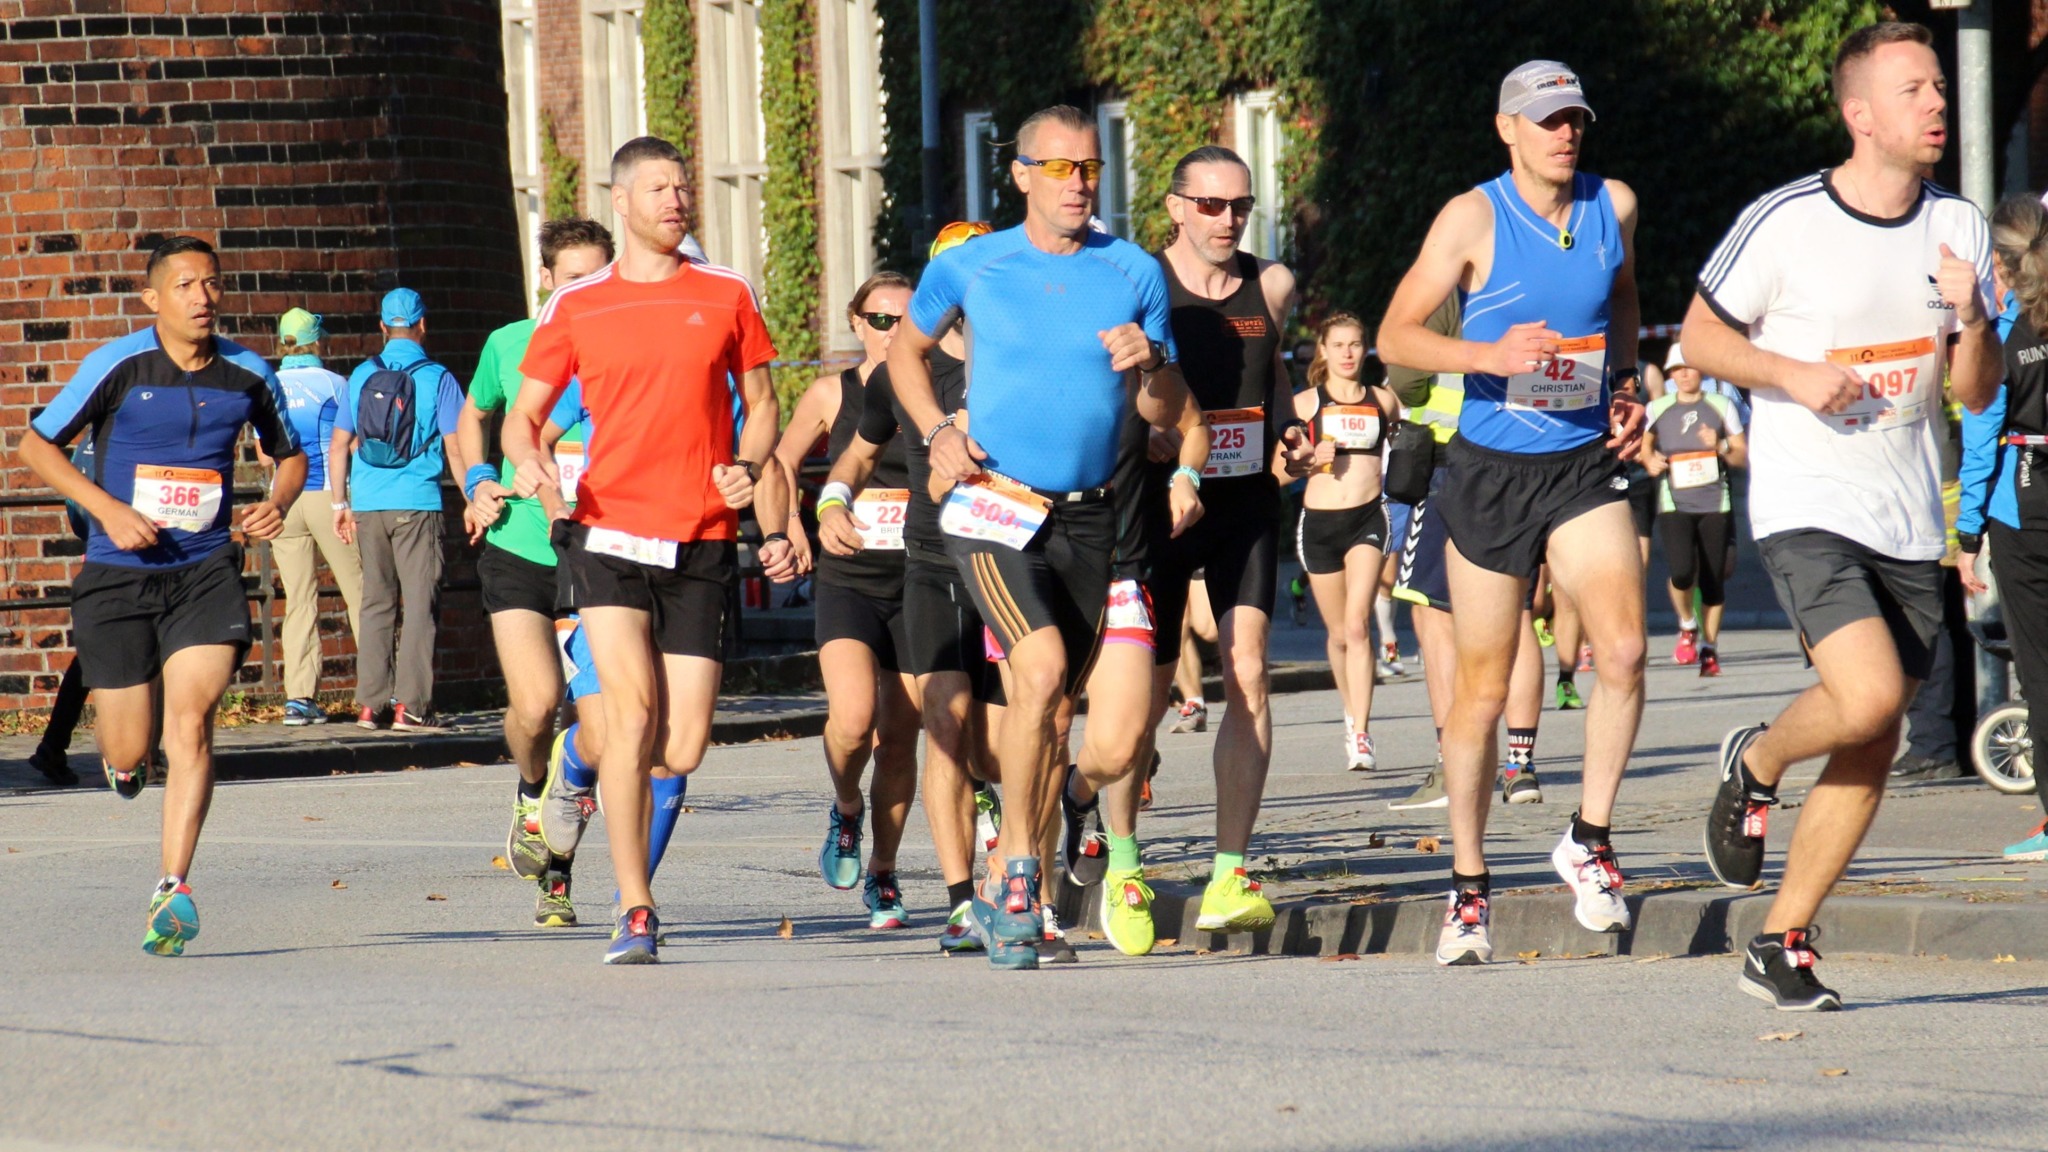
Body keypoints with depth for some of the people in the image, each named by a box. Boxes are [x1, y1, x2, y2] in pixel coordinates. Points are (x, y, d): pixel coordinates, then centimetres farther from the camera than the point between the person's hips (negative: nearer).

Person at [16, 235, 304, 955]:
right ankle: (120, 756, 41)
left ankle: (173, 889, -17)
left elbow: (289, 455, 20)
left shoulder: (247, 375, 3)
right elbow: (37, 445, 0)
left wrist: (276, 505, -2)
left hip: (206, 572, 1)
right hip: (118, 575, -1)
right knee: (129, 751, 1)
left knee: (191, 721, -17)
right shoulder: (119, 365, -6)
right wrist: (108, 509, -12)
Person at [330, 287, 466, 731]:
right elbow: (455, 448, -6)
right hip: (417, 503, -4)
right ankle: (410, 705, -8)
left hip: (369, 506, 4)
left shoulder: (362, 377, 8)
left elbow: (340, 445, 10)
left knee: (376, 602, 10)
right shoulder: (437, 379, -4)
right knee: (421, 603, -1)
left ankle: (371, 703, 7)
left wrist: (341, 503, 18)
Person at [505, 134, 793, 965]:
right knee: (632, 714, -18)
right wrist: (525, 457, -11)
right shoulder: (575, 308, 7)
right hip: (610, 536, -1)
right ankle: (635, 913, -11)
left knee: (684, 749, -2)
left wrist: (748, 468, -4)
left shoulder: (727, 295, 8)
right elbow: (525, 409, 12)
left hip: (702, 546, 2)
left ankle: (590, 777, 33)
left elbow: (761, 404, 16)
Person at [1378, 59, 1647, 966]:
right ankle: (1468, 887, 17)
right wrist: (1490, 356, -23)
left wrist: (1626, 387, 11)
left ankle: (1589, 839, 1)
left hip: (1585, 463, 2)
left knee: (1623, 652, -18)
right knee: (1483, 688, 4)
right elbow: (1395, 336, -8)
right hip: (1490, 471, -2)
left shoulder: (1614, 207, 3)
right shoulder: (1474, 218, -7)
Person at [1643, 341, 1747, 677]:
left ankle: (1709, 647, 15)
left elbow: (1743, 456, 7)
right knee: (1682, 571, -20)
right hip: (1675, 504, 0)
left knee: (1712, 580, 1)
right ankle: (1687, 626, 8)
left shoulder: (1721, 407, 6)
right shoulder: (1657, 410, 8)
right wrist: (1650, 461, 3)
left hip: (1715, 504, 0)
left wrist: (1720, 449, -13)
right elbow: (1645, 444, 25)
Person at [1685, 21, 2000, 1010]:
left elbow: (1976, 392, 8)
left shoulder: (1957, 227, 5)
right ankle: (1755, 763, 8)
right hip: (1804, 506, -5)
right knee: (1869, 696, -24)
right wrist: (1792, 374, -16)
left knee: (1870, 751, 5)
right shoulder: (1784, 222, -10)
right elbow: (1701, 334, 1)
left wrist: (1970, 319, -13)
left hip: (1908, 519, 6)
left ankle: (1781, 945, 16)